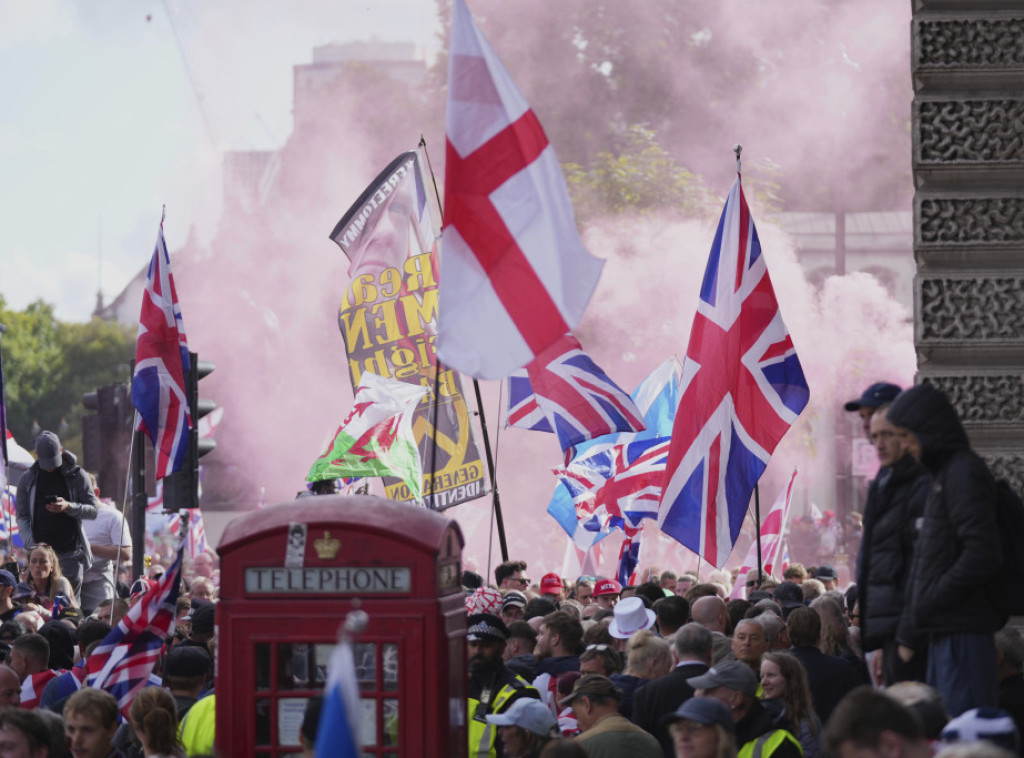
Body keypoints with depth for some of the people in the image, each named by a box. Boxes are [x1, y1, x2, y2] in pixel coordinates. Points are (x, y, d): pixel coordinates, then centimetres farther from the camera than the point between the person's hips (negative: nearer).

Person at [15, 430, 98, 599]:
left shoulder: (77, 476, 2)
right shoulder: (28, 479, 7)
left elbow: (93, 510, 1)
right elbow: (22, 517, 5)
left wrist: (69, 507, -18)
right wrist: (31, 545, -10)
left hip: (71, 552, -1)